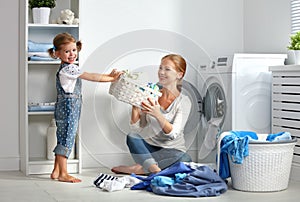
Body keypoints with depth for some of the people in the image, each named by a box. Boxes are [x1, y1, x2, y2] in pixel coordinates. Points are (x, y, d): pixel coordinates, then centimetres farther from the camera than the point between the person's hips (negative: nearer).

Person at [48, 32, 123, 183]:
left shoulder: (69, 68, 17)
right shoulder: (68, 68, -16)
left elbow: (90, 77, 16)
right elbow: (91, 77, -17)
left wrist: (109, 75, 8)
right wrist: (112, 79, -11)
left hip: (70, 109, 10)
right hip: (67, 108, -10)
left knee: (63, 140, 13)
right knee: (66, 140, -6)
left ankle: (56, 171, 20)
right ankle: (63, 173, -1)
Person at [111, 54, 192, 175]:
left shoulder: (184, 102, -7)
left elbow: (173, 134, -19)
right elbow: (136, 129, 0)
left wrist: (158, 115, -34)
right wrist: (135, 106, -15)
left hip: (172, 150, -3)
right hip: (150, 148, 3)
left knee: (184, 159, -35)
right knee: (131, 137, -25)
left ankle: (139, 168, -27)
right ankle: (154, 169, -40)